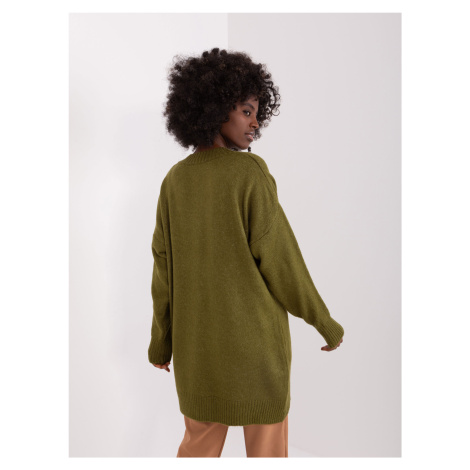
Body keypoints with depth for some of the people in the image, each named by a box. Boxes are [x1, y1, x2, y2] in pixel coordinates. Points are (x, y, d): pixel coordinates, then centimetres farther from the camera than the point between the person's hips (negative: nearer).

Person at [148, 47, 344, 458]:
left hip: (199, 340, 5)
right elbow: (278, 259, -16)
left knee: (200, 442, 23)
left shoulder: (175, 180, -1)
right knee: (266, 443, 16)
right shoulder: (251, 171, -17)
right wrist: (326, 323, -3)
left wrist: (162, 339, 13)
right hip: (255, 338, -5)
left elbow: (164, 268, 2)